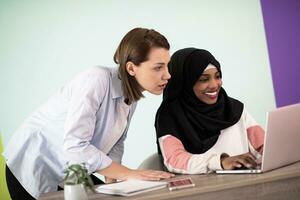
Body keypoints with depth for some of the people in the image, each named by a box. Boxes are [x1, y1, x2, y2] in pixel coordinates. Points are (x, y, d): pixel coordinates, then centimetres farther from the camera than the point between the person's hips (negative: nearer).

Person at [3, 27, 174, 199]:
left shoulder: (131, 95, -3)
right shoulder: (96, 80, -27)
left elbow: (115, 144, 4)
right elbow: (75, 147, -33)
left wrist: (111, 181, -12)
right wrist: (128, 173, -29)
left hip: (67, 173, 7)